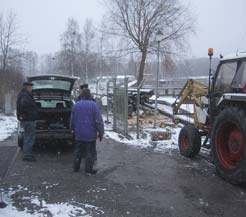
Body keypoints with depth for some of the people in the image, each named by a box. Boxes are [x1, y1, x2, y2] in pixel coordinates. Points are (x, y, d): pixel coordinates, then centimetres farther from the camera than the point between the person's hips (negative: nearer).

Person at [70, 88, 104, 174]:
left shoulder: (76, 105, 3)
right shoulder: (93, 105, -11)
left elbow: (72, 119, 12)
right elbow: (99, 120, -14)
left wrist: (73, 129, 26)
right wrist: (101, 132, -7)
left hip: (79, 134, 5)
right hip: (90, 134, -4)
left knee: (78, 151, 16)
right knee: (90, 152, 4)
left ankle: (76, 167, 24)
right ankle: (88, 168, 7)